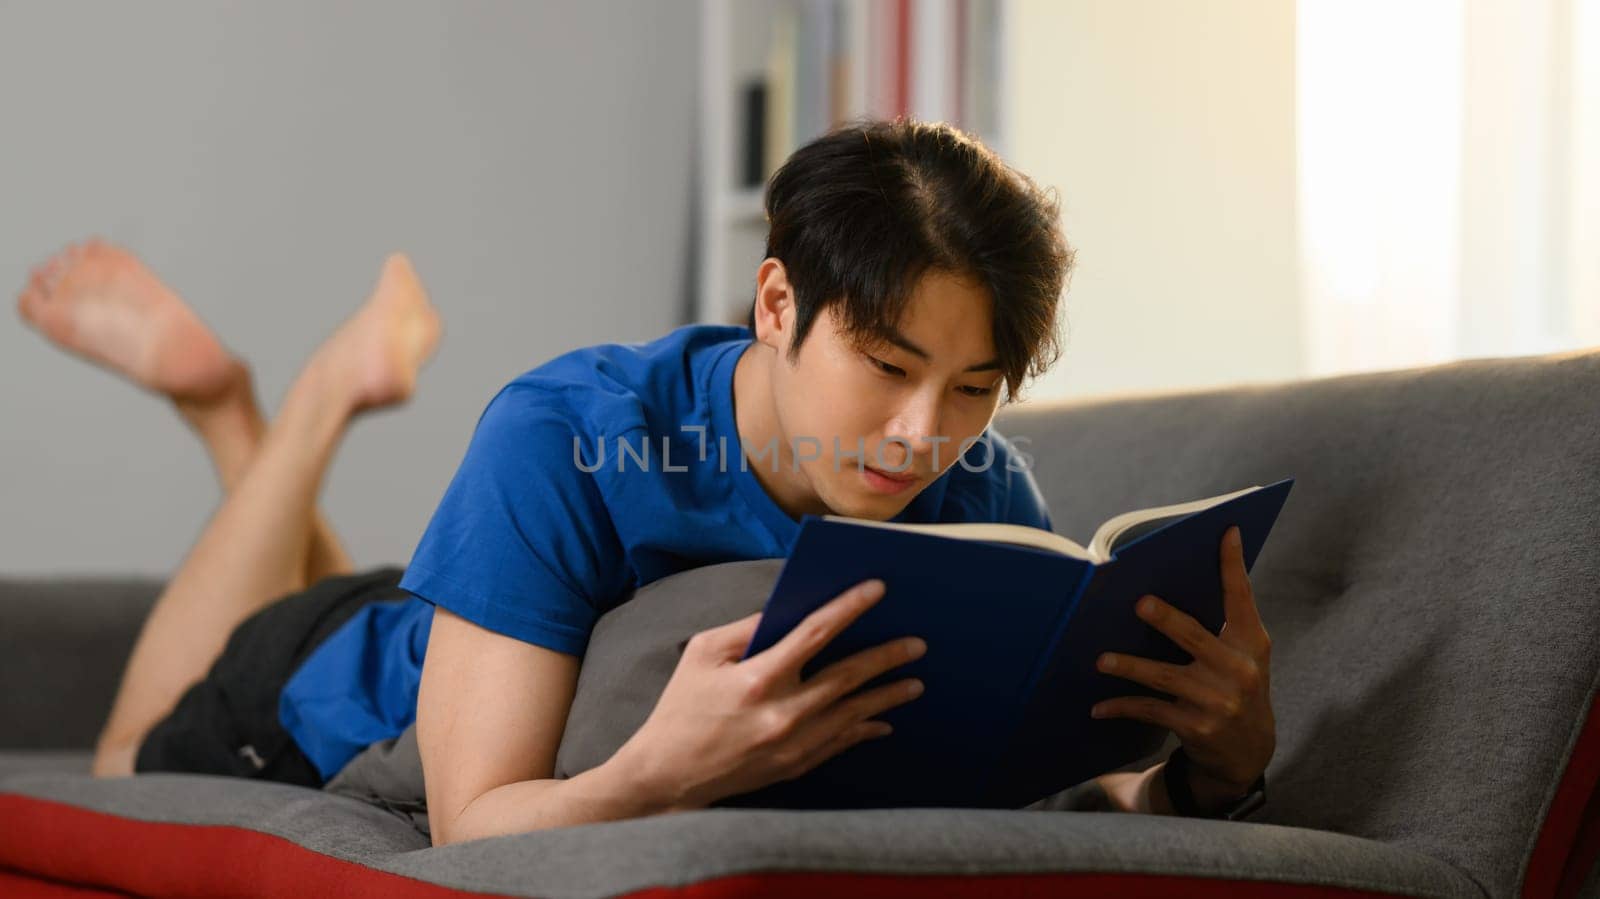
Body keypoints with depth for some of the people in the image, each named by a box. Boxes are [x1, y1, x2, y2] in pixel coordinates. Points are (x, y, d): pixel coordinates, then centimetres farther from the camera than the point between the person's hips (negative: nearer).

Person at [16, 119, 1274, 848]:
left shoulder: (975, 490, -30)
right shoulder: (562, 443, -43)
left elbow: (1098, 787, -30)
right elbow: (471, 826, -46)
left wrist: (1217, 766, -53)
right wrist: (664, 773, -67)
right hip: (337, 707, -4)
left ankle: (358, 377, 45)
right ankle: (330, 396, 34)